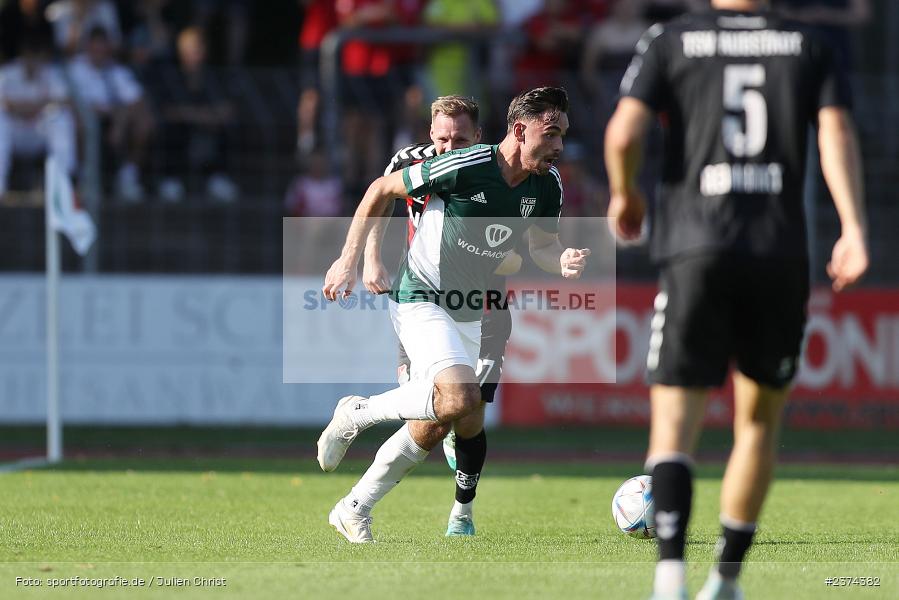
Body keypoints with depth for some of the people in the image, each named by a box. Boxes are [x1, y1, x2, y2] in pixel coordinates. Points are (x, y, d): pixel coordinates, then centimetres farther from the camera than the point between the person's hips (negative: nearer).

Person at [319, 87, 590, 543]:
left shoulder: (547, 184, -5)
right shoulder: (465, 166, -23)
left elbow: (541, 246, 9)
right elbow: (382, 189, -11)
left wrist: (563, 261, -15)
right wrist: (349, 258, -11)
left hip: (468, 312, 7)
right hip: (418, 299, -7)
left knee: (432, 426, 8)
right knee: (461, 398, -28)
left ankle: (352, 510, 24)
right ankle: (357, 413, -4)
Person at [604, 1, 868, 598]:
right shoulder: (809, 48, 12)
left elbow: (623, 133, -5)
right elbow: (837, 134, -4)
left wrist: (624, 193, 15)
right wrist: (854, 230, -12)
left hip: (697, 255, -2)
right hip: (782, 258, 2)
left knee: (674, 424, -2)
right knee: (760, 420, 19)